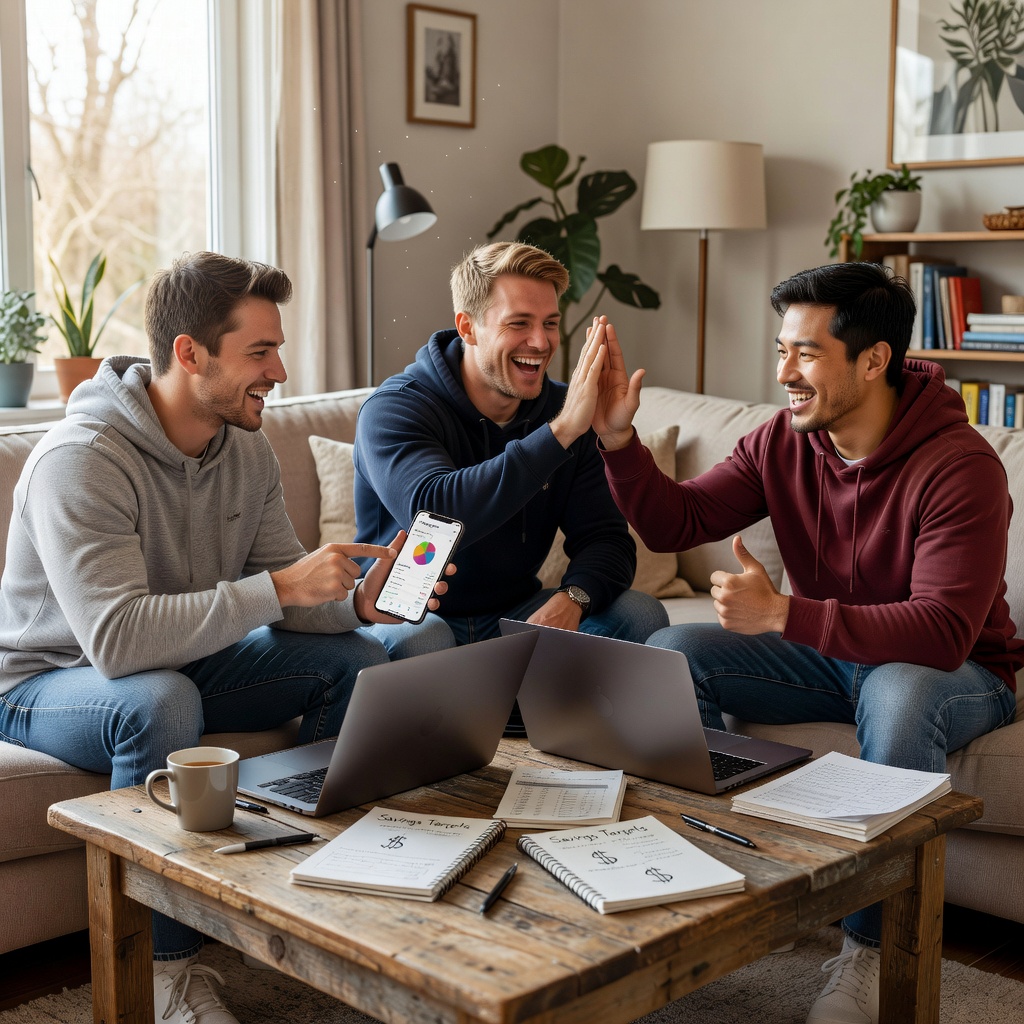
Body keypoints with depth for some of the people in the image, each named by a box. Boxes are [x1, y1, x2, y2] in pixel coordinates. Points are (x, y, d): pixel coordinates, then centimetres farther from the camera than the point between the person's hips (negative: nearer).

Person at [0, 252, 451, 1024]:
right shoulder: (81, 460, -29)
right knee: (160, 699, -40)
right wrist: (279, 587, -40)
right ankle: (166, 962, -21)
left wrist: (355, 603, -23)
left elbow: (284, 600, -1)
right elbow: (117, 638, -40)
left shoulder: (246, 448, -4)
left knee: (359, 660, -8)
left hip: (188, 663, 7)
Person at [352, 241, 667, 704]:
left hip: (515, 615, 5)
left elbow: (608, 539, -3)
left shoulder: (562, 412, 1)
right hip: (409, 614, -4)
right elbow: (436, 516, -35)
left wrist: (572, 597, -27)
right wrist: (559, 433, -38)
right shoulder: (394, 410, -16)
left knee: (641, 616, -16)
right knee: (416, 638, -38)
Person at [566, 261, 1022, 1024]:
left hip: (953, 672, -5)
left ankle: (871, 948, -22)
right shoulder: (784, 443, -6)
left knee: (897, 695, -40)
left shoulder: (960, 464, -25)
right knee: (668, 651, -13)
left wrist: (781, 614, -40)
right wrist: (618, 440, -21)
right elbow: (676, 522, -4)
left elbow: (942, 632, -34)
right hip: (828, 654, 6)